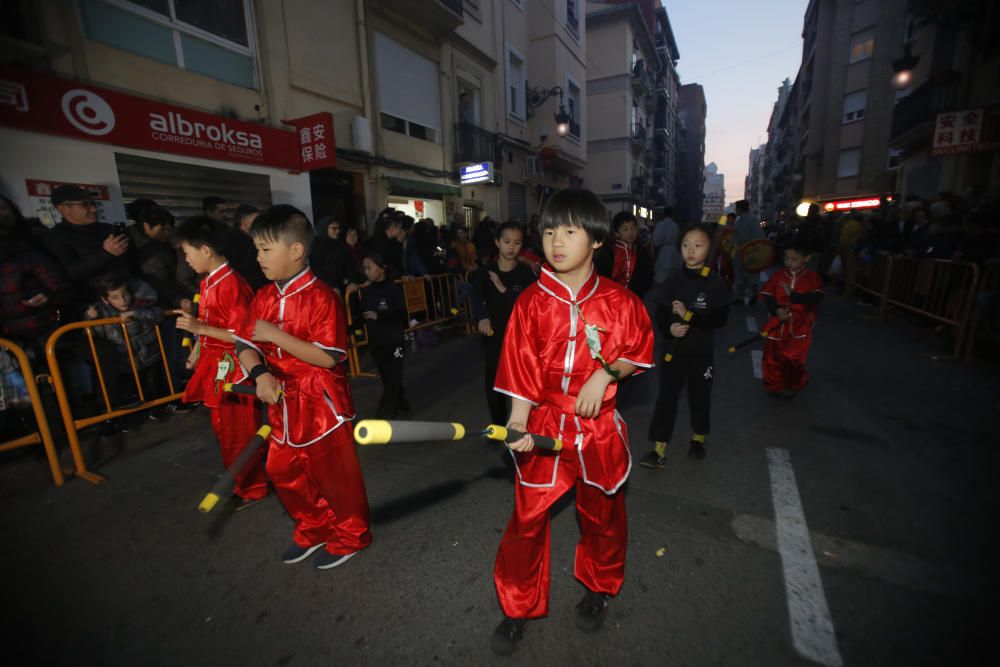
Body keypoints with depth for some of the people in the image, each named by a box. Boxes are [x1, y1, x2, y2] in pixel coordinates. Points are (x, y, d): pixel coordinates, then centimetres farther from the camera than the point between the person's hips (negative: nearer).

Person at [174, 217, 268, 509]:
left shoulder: (230, 284, -21)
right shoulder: (208, 282, 8)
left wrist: (199, 327, -23)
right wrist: (196, 353, 22)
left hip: (231, 369, -10)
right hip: (215, 367, 10)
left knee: (238, 433, 5)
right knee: (223, 429, 21)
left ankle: (251, 489, 24)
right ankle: (239, 480, 40)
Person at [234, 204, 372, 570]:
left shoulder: (321, 296, -18)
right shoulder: (264, 297, 5)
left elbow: (328, 357, -23)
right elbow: (245, 345, 4)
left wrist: (275, 335, -23)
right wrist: (260, 373, -16)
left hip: (321, 403, -8)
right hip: (284, 404, 8)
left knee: (335, 474, 8)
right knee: (284, 472, 20)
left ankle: (350, 536, 33)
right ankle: (315, 530, 43)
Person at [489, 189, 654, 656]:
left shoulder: (619, 301, -7)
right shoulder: (531, 302, -7)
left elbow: (639, 353, 5)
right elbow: (520, 370, -8)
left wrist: (605, 373, -13)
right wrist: (518, 425, -18)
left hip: (599, 428, 1)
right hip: (543, 426, 0)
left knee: (602, 516, 20)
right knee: (527, 519, 9)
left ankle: (597, 590, 51)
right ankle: (518, 608, 36)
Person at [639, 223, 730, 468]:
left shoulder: (715, 282, -7)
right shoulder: (673, 281, -1)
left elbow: (721, 319, -13)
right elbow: (660, 314, 0)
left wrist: (689, 315, -22)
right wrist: (669, 329, -20)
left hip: (702, 353, -1)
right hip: (673, 351, 1)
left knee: (700, 397, 16)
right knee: (666, 398, 2)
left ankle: (699, 437, 41)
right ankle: (659, 449, 9)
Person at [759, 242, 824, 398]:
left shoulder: (813, 277, -3)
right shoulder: (778, 275, 0)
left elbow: (816, 298, -16)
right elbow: (766, 295, -6)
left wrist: (792, 294, -22)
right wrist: (776, 309, -21)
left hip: (799, 326, -2)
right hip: (778, 324, 2)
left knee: (793, 359, 2)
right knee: (773, 357, 8)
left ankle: (792, 386, 27)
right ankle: (774, 386, 27)